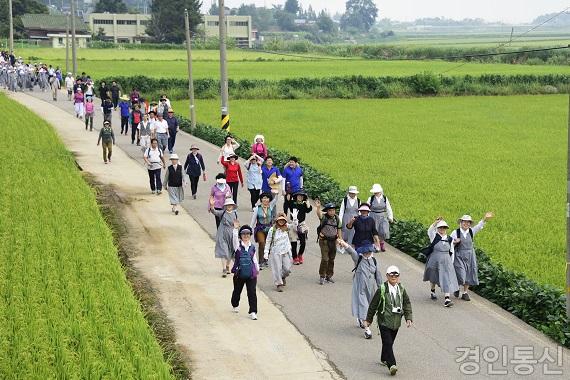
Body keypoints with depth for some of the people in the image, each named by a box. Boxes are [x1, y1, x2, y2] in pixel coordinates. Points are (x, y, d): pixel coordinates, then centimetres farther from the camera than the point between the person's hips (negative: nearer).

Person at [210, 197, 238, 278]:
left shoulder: (235, 213, 4)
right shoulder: (222, 213, -6)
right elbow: (214, 212, -24)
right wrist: (212, 206, -40)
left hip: (231, 235, 4)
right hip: (223, 235, -4)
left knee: (230, 252, 14)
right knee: (223, 251, -9)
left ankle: (227, 267, 34)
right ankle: (224, 270, -10)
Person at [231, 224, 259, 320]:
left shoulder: (252, 247, 7)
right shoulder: (238, 245, -1)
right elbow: (235, 238, -22)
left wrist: (257, 269, 26)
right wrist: (235, 229, -37)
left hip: (251, 274, 1)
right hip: (239, 274, -1)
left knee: (252, 293, -6)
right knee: (237, 291, 16)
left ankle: (253, 312, -3)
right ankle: (235, 305, 43)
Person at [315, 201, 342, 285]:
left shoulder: (337, 219, 2)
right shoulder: (324, 217, -12)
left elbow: (338, 229, 13)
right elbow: (319, 214, -34)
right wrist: (318, 207, -55)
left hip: (333, 241, 5)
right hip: (324, 241, -5)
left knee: (331, 259, 11)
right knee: (325, 259, -9)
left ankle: (329, 276, 22)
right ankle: (322, 276, 2)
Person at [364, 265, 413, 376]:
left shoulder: (401, 289, 3)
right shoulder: (382, 289, -10)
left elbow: (407, 303, 8)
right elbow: (373, 305, -2)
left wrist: (409, 318, -3)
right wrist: (368, 319, 3)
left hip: (396, 322, 5)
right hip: (384, 321, -5)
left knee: (389, 342, 16)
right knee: (388, 343, -12)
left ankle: (384, 359, 37)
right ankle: (391, 365, -17)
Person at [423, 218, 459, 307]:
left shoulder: (450, 239, 2)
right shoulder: (434, 237, -6)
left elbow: (451, 252, 10)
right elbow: (430, 230, -27)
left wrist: (451, 263, 8)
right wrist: (436, 222, -40)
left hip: (446, 262, 1)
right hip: (434, 261, -1)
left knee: (447, 279, -10)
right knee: (433, 278, 18)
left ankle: (447, 299, -15)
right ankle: (433, 292, 46)